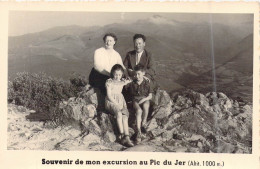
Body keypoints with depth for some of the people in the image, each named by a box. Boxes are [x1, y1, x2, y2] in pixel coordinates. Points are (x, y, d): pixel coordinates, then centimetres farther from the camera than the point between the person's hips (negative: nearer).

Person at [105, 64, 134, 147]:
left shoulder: (123, 81, 11)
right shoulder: (109, 82, -3)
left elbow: (131, 80, 33)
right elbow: (109, 96, -7)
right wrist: (117, 104, -12)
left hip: (121, 102, 4)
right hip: (111, 102, -4)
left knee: (125, 117, -24)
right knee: (119, 114, -34)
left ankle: (127, 138, -33)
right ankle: (122, 135, -32)